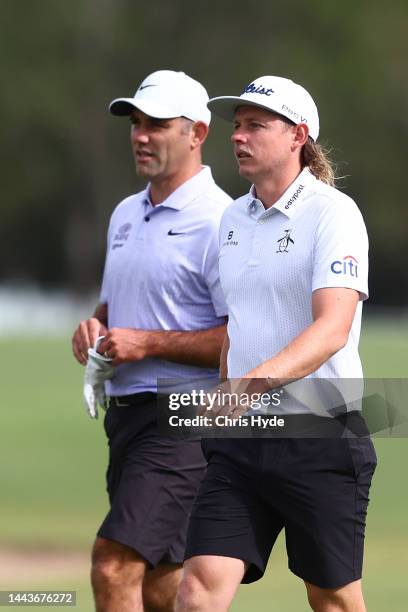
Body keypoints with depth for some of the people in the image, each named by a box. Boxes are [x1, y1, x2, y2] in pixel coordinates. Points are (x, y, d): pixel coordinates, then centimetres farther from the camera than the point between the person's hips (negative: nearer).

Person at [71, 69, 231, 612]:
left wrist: (148, 343, -17)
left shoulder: (219, 221, -12)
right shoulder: (126, 214, 16)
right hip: (127, 413, 9)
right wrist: (93, 328, 5)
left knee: (115, 565, -19)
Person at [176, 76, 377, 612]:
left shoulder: (333, 213, -10)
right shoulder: (234, 217, 13)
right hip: (242, 439, 6)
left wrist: (256, 381, -36)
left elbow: (332, 327, -23)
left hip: (320, 435, -6)